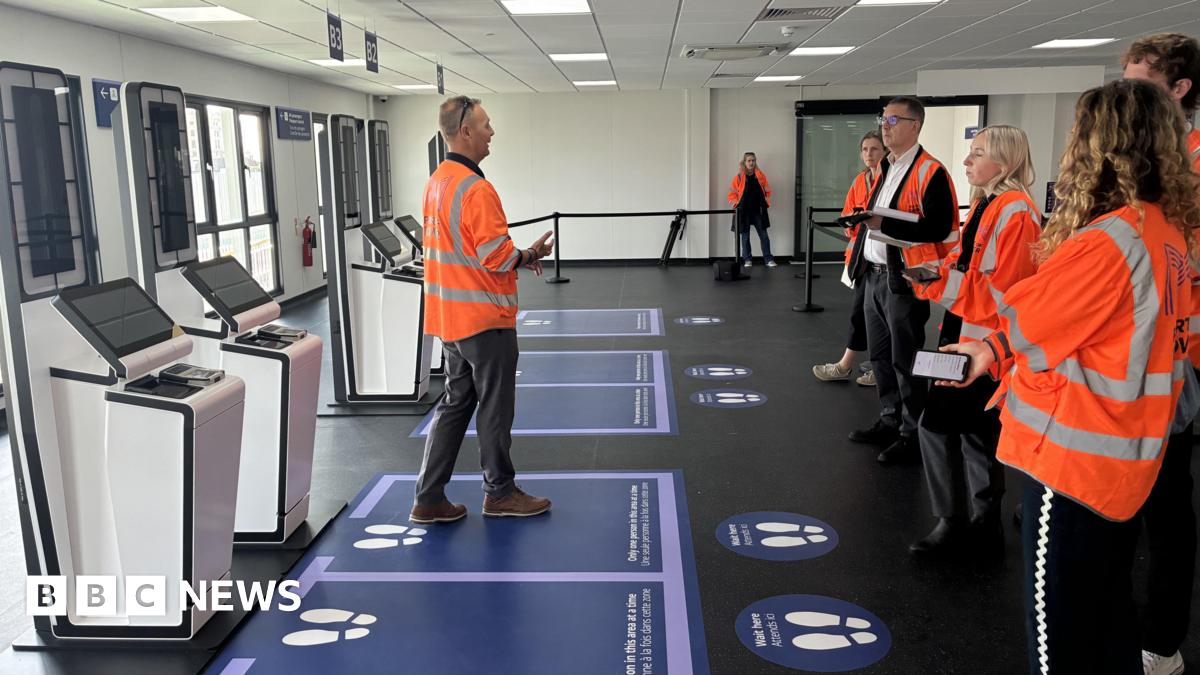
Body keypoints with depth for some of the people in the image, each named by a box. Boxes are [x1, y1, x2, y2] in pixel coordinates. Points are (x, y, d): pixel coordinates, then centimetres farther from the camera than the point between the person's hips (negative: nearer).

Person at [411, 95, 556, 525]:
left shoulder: (436, 182, 10)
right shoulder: (476, 189, -20)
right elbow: (497, 256, -22)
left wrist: (516, 257, 12)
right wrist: (530, 255, -3)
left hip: (449, 316, 9)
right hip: (484, 318, -9)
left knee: (455, 404, 15)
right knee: (495, 408, 6)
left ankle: (429, 499, 18)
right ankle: (500, 492, 21)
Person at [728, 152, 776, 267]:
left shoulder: (760, 175, 3)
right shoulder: (739, 177, -4)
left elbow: (767, 190, 13)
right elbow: (732, 193, 2)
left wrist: (767, 201, 4)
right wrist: (736, 204, -7)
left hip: (758, 210, 2)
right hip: (744, 211, -2)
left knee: (764, 235, 2)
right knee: (745, 236, 5)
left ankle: (768, 259, 8)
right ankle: (747, 260, 15)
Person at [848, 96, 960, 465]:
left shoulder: (930, 172, -13)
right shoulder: (884, 169, 15)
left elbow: (940, 228, -22)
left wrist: (885, 223, -26)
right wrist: (866, 220, 10)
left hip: (904, 280, -9)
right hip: (875, 275, 9)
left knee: (905, 360, -1)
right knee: (880, 355, 16)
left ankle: (913, 435, 11)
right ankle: (890, 421, 29)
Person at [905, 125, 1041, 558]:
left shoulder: (1015, 211, -16)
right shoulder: (986, 205, 14)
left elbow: (1003, 287, -21)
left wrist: (943, 281, -21)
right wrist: (938, 272, 2)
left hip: (985, 343, -10)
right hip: (965, 334, 10)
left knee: (937, 421, -7)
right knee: (976, 430, 15)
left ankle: (954, 523, 8)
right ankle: (983, 526, 27)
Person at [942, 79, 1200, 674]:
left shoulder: (1106, 242, -23)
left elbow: (1026, 321, -12)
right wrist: (997, 352, 5)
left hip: (1074, 453, -9)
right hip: (1123, 454, 9)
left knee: (1059, 624, 6)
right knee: (1108, 609, 22)